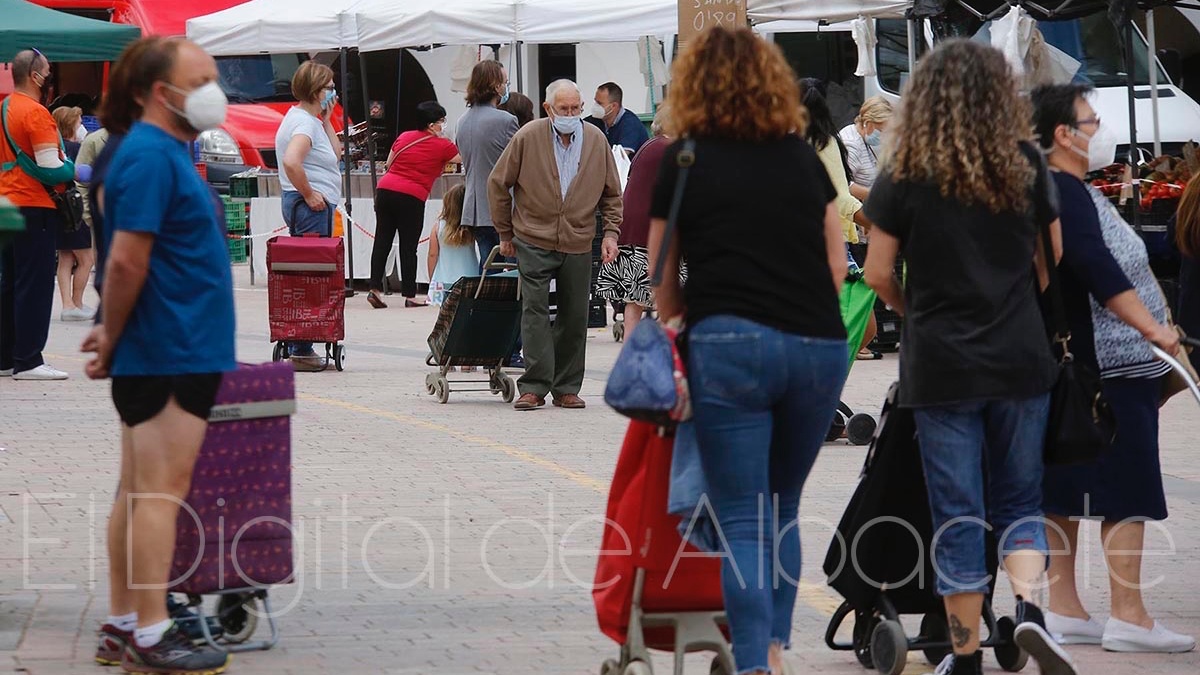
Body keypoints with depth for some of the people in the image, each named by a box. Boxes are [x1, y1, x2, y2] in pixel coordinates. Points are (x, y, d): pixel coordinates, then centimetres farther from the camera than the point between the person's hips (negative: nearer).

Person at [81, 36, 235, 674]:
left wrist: (113, 337, 14)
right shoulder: (150, 156, -17)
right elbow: (126, 262, -21)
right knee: (161, 492, -6)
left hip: (170, 352, 10)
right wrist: (113, 339, -10)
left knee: (138, 493, 12)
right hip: (171, 353, -10)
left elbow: (130, 262, 19)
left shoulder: (163, 153, 15)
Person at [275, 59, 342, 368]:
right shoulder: (304, 122, -14)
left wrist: (326, 120, 19)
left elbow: (336, 153, 26)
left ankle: (299, 347, 14)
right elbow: (291, 162, -30)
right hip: (311, 207, -11)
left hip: (317, 206, 11)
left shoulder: (309, 119, 19)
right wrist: (309, 195, -20)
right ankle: (300, 351, -10)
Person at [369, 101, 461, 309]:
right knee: (408, 247, 1)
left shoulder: (404, 137, 15)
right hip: (411, 197, -5)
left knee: (382, 241, 5)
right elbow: (464, 159, 13)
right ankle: (409, 295, 6)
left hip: (385, 189, 5)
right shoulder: (443, 146, 1)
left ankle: (375, 288, -2)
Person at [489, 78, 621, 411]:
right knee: (535, 309, -9)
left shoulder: (596, 140, 3)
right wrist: (506, 234, 6)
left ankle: (566, 388, 14)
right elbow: (498, 184, 3)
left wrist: (611, 233, 3)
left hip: (579, 243, 3)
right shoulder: (528, 137, -6)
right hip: (534, 241, -3)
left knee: (575, 315, 5)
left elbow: (612, 193, 13)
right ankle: (535, 386, -8)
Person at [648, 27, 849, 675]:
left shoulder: (679, 164, 6)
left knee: (744, 522, -2)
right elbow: (838, 266, 19)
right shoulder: (804, 157, 14)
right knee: (783, 508, 19)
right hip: (820, 348, 3)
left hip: (731, 345, -3)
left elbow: (661, 289, 11)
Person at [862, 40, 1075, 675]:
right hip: (1022, 359, 2)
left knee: (957, 514, 6)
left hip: (941, 364, -2)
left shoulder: (904, 176, -6)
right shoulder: (1025, 166, 0)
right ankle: (1027, 603, -12)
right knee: (1020, 499, 14)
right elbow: (1052, 260, 7)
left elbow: (879, 274, -4)